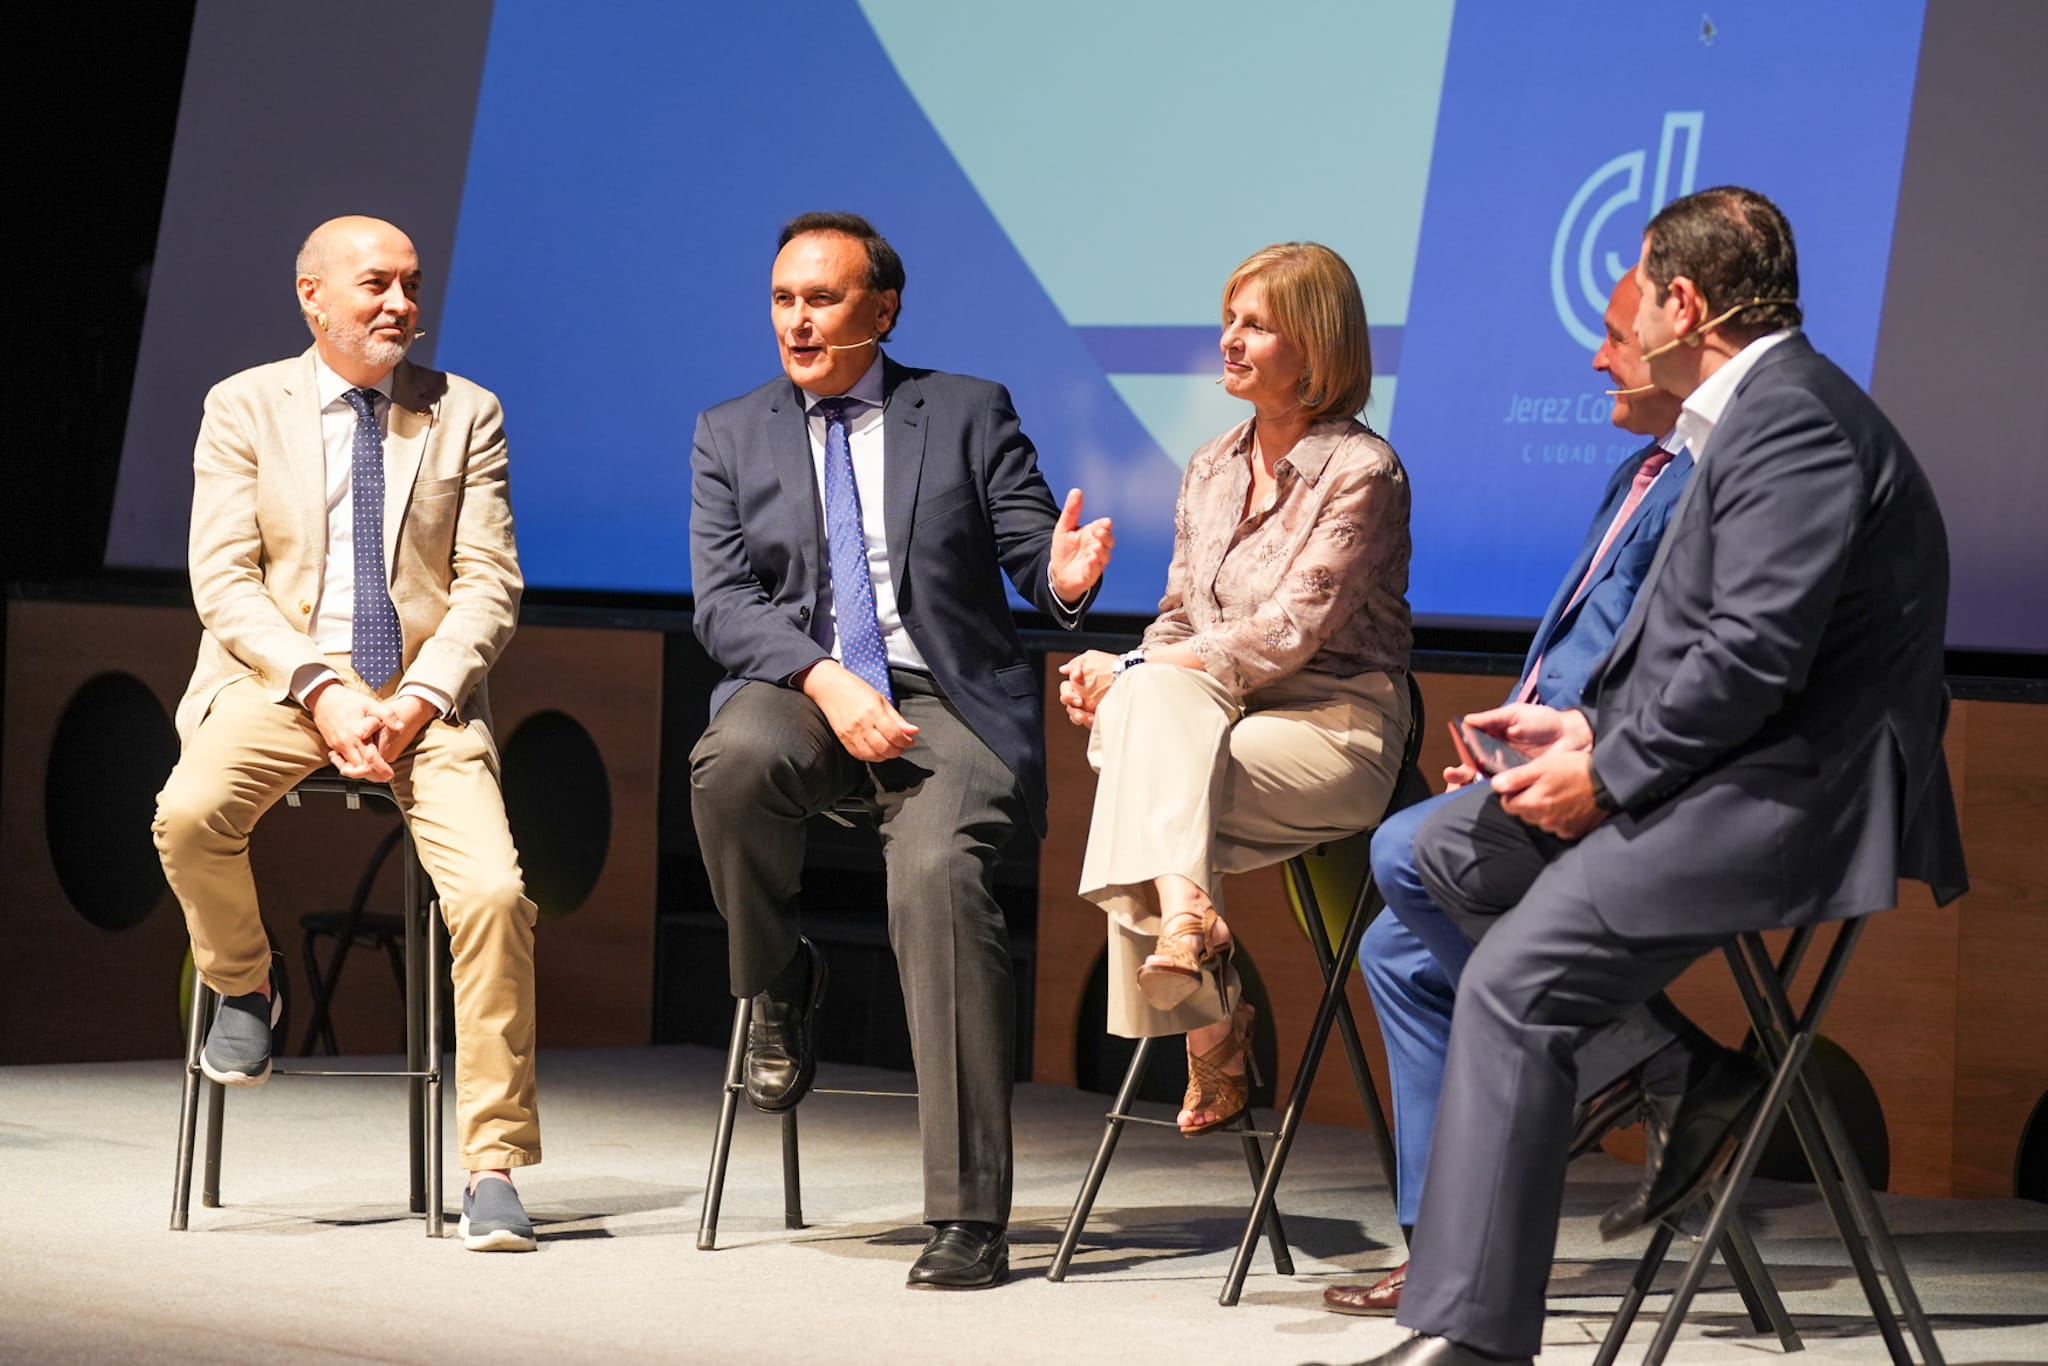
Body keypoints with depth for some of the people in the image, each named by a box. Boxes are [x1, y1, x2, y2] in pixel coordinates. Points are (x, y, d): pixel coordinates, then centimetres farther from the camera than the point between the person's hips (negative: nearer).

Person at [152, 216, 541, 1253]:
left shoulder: (465, 415, 9)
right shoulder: (244, 409, 7)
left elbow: (490, 584, 4)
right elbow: (223, 580, -1)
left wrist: (419, 698, -13)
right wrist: (320, 687, -16)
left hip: (425, 691, 0)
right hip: (278, 678, 0)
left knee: (492, 890, -24)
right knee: (190, 815, -32)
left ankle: (494, 1163, -15)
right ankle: (242, 986, 2)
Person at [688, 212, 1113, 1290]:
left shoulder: (970, 414, 11)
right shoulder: (731, 436, 13)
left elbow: (1033, 554, 6)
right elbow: (723, 604, 2)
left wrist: (1064, 581, -21)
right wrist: (825, 680, -17)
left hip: (944, 698, -1)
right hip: (795, 689, 1)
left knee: (938, 874, -30)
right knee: (734, 758, -36)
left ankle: (969, 1218, -29)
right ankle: (778, 987, -5)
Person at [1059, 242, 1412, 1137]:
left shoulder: (1362, 471, -6)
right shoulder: (1211, 470, 16)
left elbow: (1290, 634, -14)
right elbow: (1178, 623, 17)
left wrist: (1134, 675, -15)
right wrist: (1124, 677, -6)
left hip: (1334, 730, -5)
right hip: (1218, 714, 5)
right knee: (1143, 706, -27)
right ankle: (1181, 911, -35)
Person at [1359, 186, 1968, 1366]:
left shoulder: (1793, 418, -15)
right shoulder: (1756, 410, 19)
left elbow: (1756, 652, -24)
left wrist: (1610, 772, -15)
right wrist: (1595, 728, 6)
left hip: (1798, 793, -11)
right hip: (1735, 777, 11)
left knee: (1515, 979, -20)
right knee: (1451, 851, 14)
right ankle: (1685, 1083, 6)